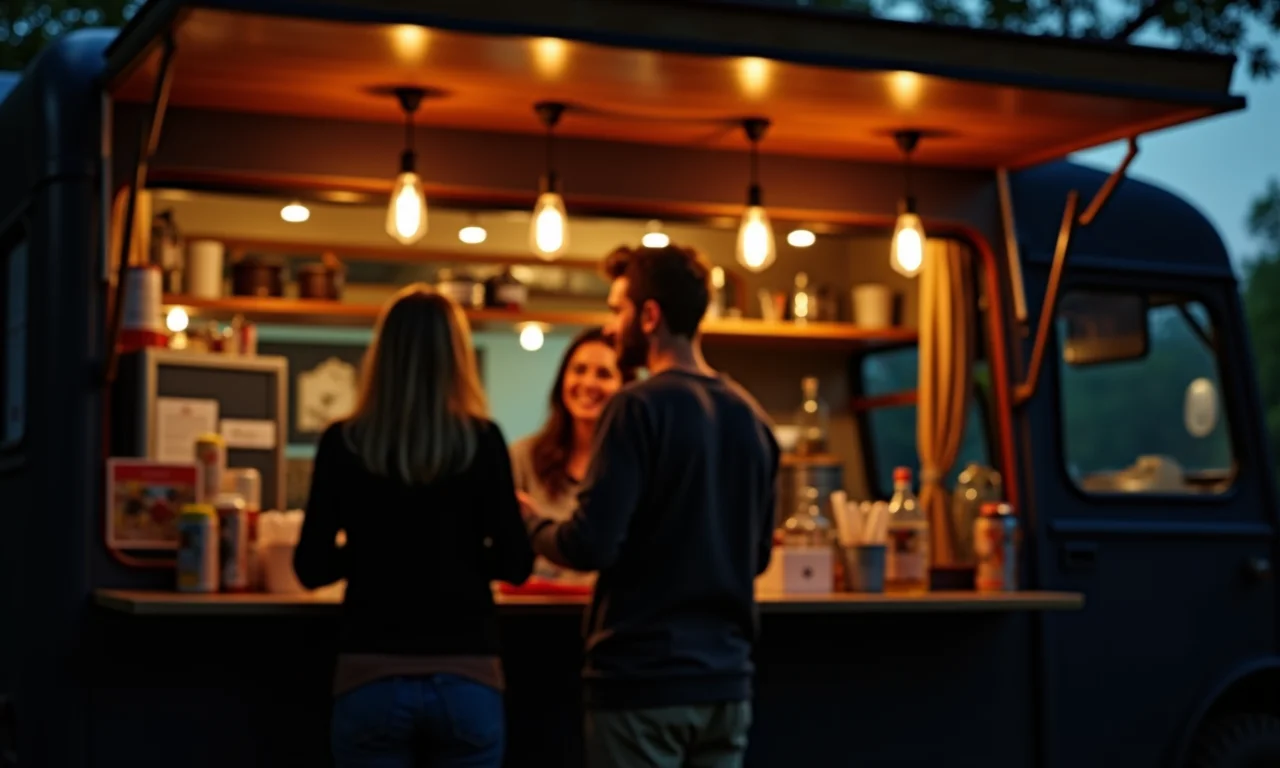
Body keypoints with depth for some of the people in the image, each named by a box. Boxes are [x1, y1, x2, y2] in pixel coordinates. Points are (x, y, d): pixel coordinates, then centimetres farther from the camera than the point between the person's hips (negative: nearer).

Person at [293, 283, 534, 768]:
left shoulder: (344, 443, -2)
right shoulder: (482, 441, -3)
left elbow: (312, 568, 1)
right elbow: (515, 564, -2)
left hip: (372, 678, 0)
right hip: (466, 679, 0)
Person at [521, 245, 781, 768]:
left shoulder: (640, 407, -13)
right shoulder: (751, 416, 7)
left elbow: (591, 546, -18)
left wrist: (530, 523, 1)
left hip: (643, 680, -6)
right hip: (726, 680, 6)